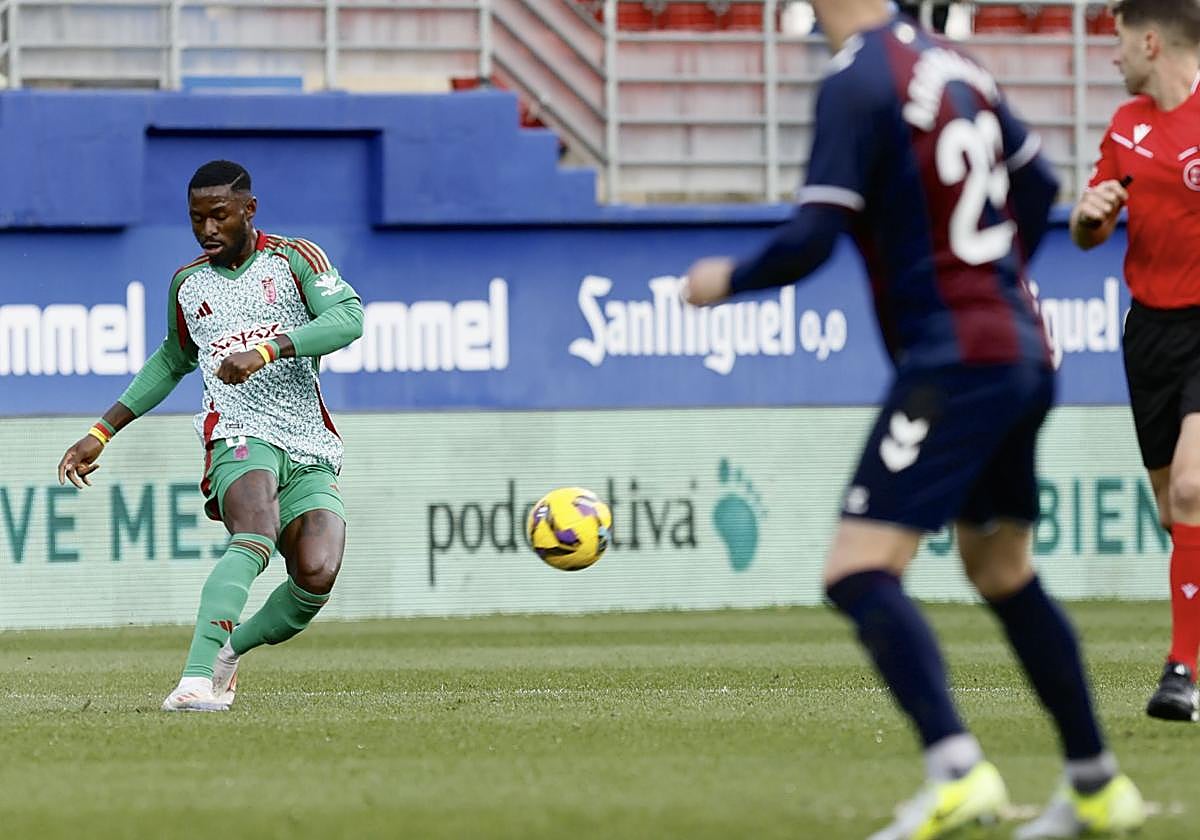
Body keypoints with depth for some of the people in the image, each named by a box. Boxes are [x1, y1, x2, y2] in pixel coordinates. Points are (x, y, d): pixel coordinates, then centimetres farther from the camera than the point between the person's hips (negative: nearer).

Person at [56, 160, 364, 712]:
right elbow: (174, 360, 32)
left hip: (312, 454, 0)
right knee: (257, 535, -34)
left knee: (317, 575, -22)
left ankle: (228, 648, 6)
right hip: (240, 437, 0)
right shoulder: (187, 284, 15)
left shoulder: (295, 259, 5)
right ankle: (197, 679, -48)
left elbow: (348, 319, -13)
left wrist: (266, 350, -26)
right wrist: (103, 432, 30)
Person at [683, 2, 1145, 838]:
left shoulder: (856, 83, -13)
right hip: (1023, 352, 8)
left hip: (953, 362, -8)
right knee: (1004, 575, 21)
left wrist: (728, 279, 2)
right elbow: (1038, 182, 23)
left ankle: (956, 771, -28)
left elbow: (811, 241, -16)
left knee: (859, 572, -13)